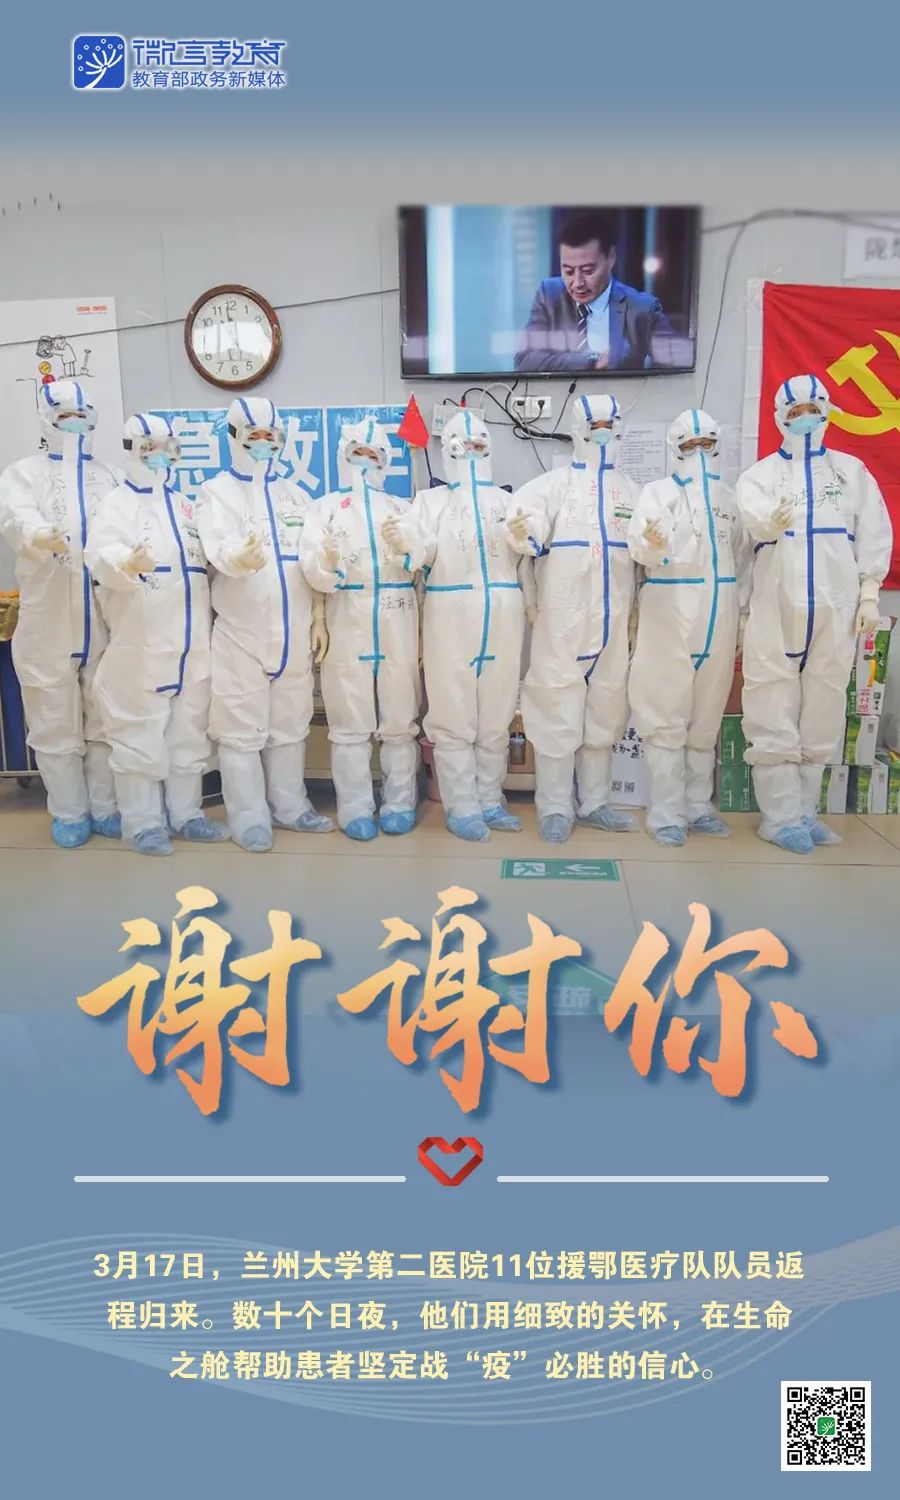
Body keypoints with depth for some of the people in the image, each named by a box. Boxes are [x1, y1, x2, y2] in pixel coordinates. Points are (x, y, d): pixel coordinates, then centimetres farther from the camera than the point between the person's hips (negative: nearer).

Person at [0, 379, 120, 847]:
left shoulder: (108, 476, 15)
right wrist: (40, 536, -38)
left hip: (104, 619, 2)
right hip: (48, 621, -2)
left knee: (105, 720, 8)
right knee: (56, 723, 3)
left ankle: (105, 808, 20)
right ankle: (69, 813, 15)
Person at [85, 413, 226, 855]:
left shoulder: (184, 505, 17)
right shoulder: (118, 503, -2)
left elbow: (204, 560, 23)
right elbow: (100, 556, -20)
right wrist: (129, 563, -39)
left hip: (191, 643, 6)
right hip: (140, 645, -6)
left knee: (188, 731, 12)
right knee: (140, 734, -2)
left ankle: (185, 813, 23)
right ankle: (144, 822, 8)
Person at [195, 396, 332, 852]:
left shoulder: (295, 494, 14)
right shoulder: (215, 492, 0)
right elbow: (218, 546, -20)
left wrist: (319, 619, 6)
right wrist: (239, 558, -43)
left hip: (294, 632, 4)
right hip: (241, 633, -4)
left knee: (290, 724, 12)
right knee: (243, 729, -1)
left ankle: (289, 805, 25)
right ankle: (249, 817, 8)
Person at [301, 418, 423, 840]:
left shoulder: (401, 507, 12)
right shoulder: (327, 507, 8)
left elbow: (418, 558, -7)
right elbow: (313, 569, -7)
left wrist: (402, 543, -28)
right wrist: (328, 562, -29)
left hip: (396, 625, 1)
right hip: (348, 624, -1)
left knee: (399, 718, 6)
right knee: (350, 720, 2)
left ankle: (399, 803, 15)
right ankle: (355, 808, 9)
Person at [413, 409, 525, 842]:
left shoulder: (508, 500, 18)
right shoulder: (431, 500, 11)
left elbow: (526, 558, 13)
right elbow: (418, 553, -5)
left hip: (502, 621, 3)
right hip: (451, 620, -2)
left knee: (496, 718, 6)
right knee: (454, 719, -4)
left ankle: (490, 800, 16)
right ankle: (462, 807, 3)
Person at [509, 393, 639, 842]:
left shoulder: (631, 489, 14)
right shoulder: (555, 483, 2)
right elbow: (529, 515, -17)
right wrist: (522, 531, -37)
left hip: (613, 620, 4)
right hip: (563, 618, -4)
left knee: (605, 712, 11)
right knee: (558, 710, -2)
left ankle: (595, 802, 23)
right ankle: (554, 807, 8)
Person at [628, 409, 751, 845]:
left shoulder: (728, 496, 14)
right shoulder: (658, 492, 0)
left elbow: (742, 560, 17)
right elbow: (640, 546, -17)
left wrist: (742, 618, 12)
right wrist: (652, 544, -40)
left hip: (719, 618, 5)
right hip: (670, 617, -4)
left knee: (706, 718, 10)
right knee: (667, 718, -3)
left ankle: (698, 806, 19)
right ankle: (666, 813, 2)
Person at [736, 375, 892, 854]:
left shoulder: (852, 470, 12)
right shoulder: (761, 473, 4)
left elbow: (874, 535, 10)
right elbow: (753, 514, -18)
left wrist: (869, 594, 2)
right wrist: (771, 521, -41)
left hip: (834, 610, 3)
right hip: (776, 610, -2)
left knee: (821, 714, 8)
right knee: (774, 716, -3)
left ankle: (805, 810, 19)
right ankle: (780, 816, 5)